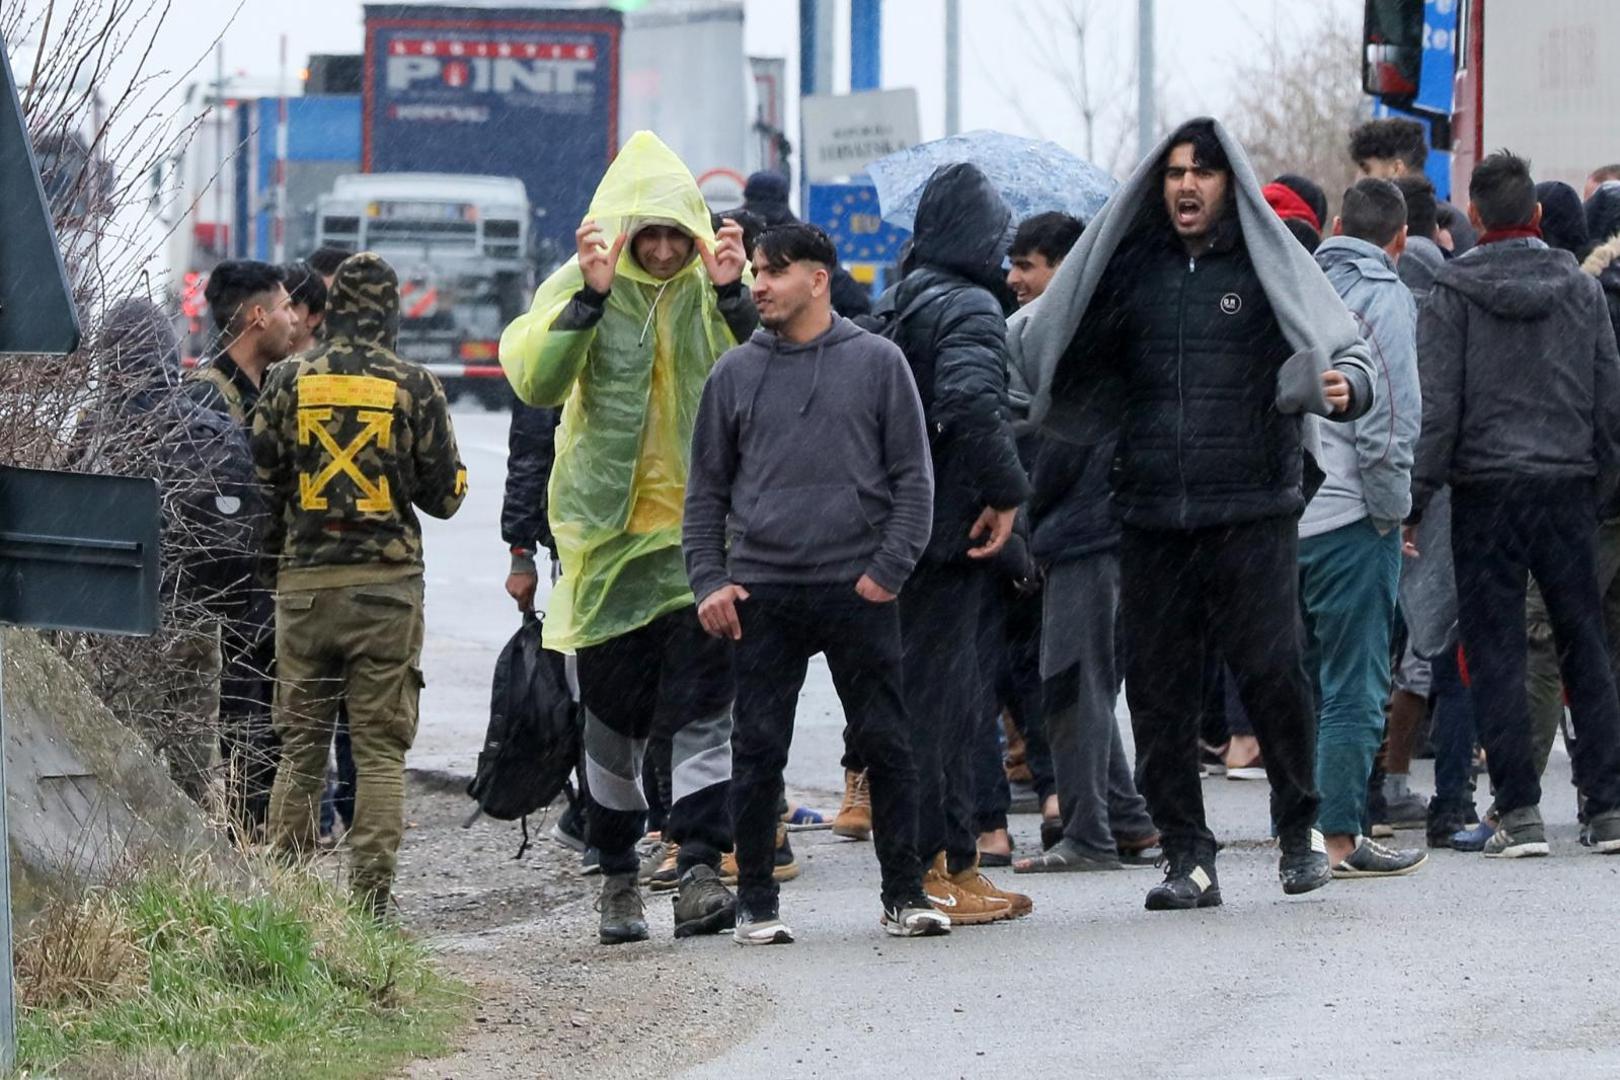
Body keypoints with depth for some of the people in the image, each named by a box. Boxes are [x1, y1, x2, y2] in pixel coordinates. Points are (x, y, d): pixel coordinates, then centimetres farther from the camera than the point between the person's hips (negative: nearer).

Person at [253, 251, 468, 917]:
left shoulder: (288, 382, 0)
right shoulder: (414, 387, -4)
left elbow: (261, 485, 3)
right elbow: (444, 494, 0)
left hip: (303, 583, 2)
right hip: (386, 586, -2)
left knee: (301, 745, 9)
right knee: (380, 748, 2)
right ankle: (369, 896, -2)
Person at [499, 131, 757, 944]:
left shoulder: (716, 288, 1)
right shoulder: (578, 289, -1)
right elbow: (534, 381, -15)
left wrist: (734, 298, -25)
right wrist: (590, 299, -26)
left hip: (703, 533, -1)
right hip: (608, 533, 1)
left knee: (703, 710, -10)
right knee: (611, 719, 8)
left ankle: (700, 869, -13)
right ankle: (617, 878, 20)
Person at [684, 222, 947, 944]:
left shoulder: (877, 363, 4)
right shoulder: (736, 374, 9)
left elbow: (912, 477, 3)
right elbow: (706, 490, 12)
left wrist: (889, 567, -7)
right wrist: (709, 580, 1)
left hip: (858, 590, -1)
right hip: (762, 593, 1)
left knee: (886, 744, 1)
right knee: (758, 751, 1)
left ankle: (904, 895, 8)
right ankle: (755, 902, 9)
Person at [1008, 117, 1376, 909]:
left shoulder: (1270, 264, 1)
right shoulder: (1131, 269, 11)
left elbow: (1345, 347, -4)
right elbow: (1057, 350, 18)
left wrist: (1344, 385, -26)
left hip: (1252, 512, -4)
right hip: (1151, 516, 4)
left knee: (1269, 670, -8)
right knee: (1158, 689, 3)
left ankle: (1300, 827, 15)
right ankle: (1186, 857, 11)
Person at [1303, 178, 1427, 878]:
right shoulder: (1383, 296, -7)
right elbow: (1393, 416, -14)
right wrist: (1392, 510, -4)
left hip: (1284, 517, 6)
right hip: (1349, 517, -6)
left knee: (1305, 680, 15)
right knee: (1355, 687, -3)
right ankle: (1341, 838, -5)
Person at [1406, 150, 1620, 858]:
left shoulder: (1453, 293, -5)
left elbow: (1437, 407, -9)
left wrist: (1413, 498, -4)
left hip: (1486, 488, -3)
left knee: (1496, 652, 1)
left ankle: (1519, 812, -3)